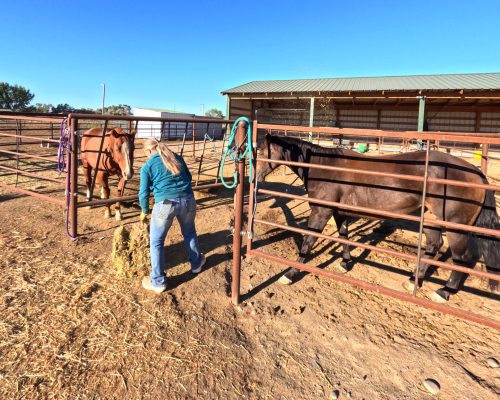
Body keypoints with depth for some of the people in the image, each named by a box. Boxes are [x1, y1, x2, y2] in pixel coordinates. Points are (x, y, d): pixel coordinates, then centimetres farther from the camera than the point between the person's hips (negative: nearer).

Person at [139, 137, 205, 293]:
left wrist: (145, 211, 19)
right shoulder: (177, 157, 15)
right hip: (188, 200, 4)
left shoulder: (147, 166, 3)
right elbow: (188, 177, 25)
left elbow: (144, 193, 4)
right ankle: (196, 263, 47)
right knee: (189, 232, 29)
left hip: (165, 204, -4)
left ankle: (158, 282, 16)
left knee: (156, 241, 12)